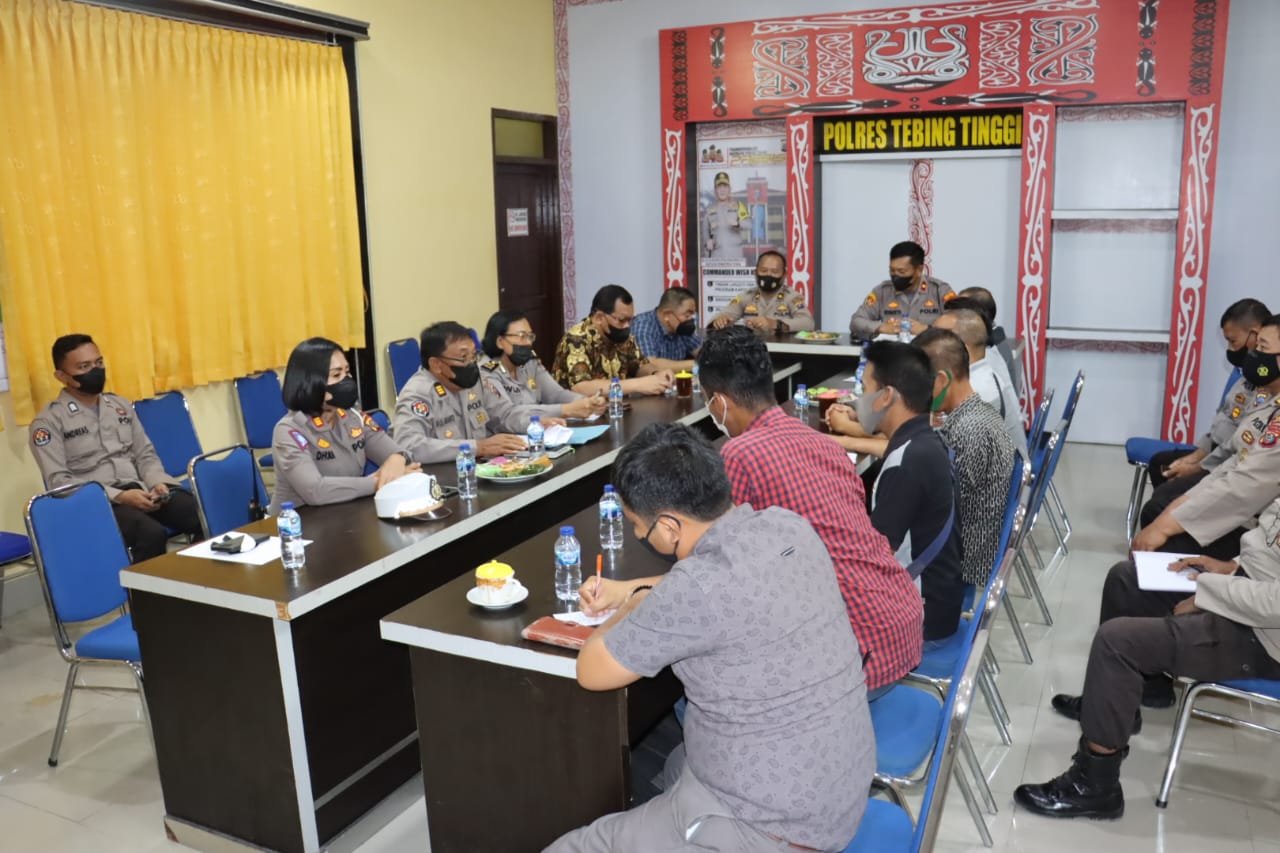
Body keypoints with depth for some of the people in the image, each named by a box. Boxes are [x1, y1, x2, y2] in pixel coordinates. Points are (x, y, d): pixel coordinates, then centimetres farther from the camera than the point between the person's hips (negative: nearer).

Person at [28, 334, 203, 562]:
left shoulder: (121, 405, 18)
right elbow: (58, 482, -7)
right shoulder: (48, 421, 1)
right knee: (152, 533, -36)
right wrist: (119, 496, -19)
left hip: (141, 491, 5)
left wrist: (158, 482, -5)